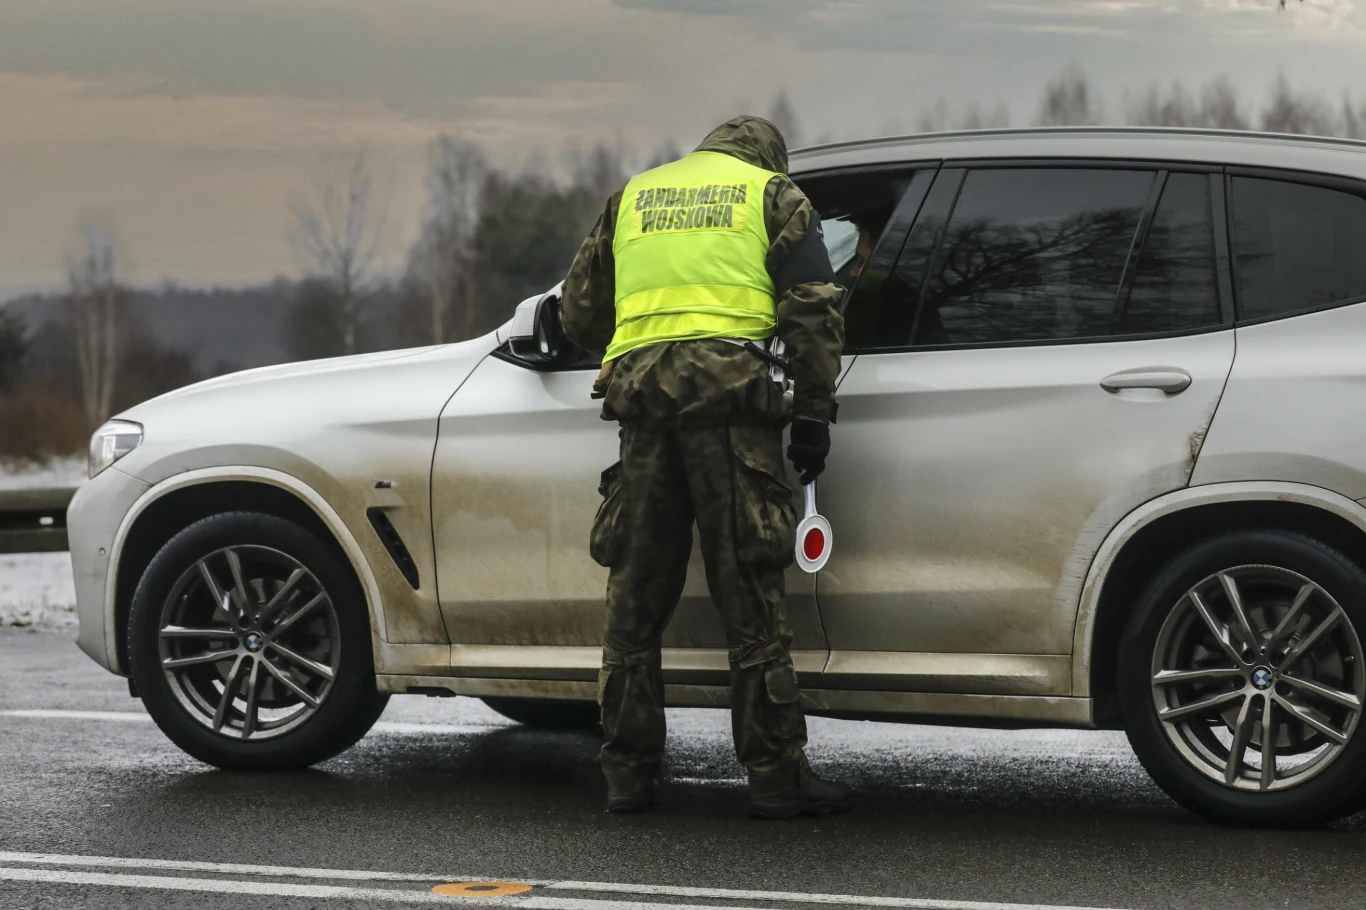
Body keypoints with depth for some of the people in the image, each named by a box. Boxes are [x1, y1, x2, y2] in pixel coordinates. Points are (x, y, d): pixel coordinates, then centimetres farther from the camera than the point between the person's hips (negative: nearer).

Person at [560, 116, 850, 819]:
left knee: (635, 596, 9)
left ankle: (627, 774, 11)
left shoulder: (631, 198, 25)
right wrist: (814, 415, 2)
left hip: (640, 392, 3)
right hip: (730, 387, -3)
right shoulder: (774, 195, 15)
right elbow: (813, 308, 3)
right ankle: (776, 777, -4)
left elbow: (578, 313, 26)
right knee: (749, 593, -4)